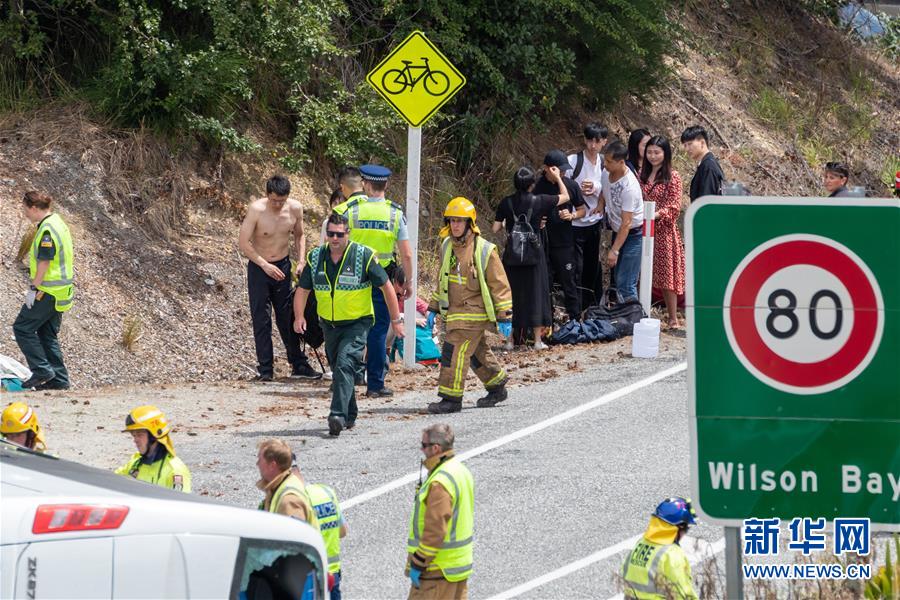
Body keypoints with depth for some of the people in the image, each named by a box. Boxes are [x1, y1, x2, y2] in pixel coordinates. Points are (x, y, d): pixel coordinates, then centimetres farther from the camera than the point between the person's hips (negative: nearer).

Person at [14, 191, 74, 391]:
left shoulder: (47, 230, -18)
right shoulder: (58, 223, 13)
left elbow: (44, 262, -21)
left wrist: (34, 288, -17)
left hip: (48, 292, -10)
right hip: (61, 291, 10)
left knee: (22, 328, -1)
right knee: (48, 334, 14)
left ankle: (42, 370, -4)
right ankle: (59, 380, 13)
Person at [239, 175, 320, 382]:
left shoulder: (295, 209, -7)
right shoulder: (257, 209, -20)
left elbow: (299, 235, 11)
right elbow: (243, 241, -19)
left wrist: (301, 261, -2)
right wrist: (265, 265, -23)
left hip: (283, 266, 3)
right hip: (259, 268, -3)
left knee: (288, 318, 9)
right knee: (261, 319, -2)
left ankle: (299, 365, 17)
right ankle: (265, 369, 3)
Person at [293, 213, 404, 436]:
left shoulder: (364, 256, -12)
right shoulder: (316, 257, -2)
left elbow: (386, 287, -5)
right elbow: (302, 290, 6)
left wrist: (396, 320, -4)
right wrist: (299, 316, -11)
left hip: (357, 324, -5)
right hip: (329, 324, 5)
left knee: (345, 365, -23)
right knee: (338, 369, 14)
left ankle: (338, 416, -30)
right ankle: (350, 416, 31)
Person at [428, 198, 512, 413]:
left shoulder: (484, 250, -11)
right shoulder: (447, 247, 9)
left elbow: (499, 284, -8)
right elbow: (442, 280, 22)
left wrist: (504, 316, -9)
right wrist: (433, 308, 21)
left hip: (474, 311, -7)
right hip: (454, 311, 7)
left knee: (455, 351, -15)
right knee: (477, 352, 18)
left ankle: (451, 398, -12)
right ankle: (497, 388, 34)